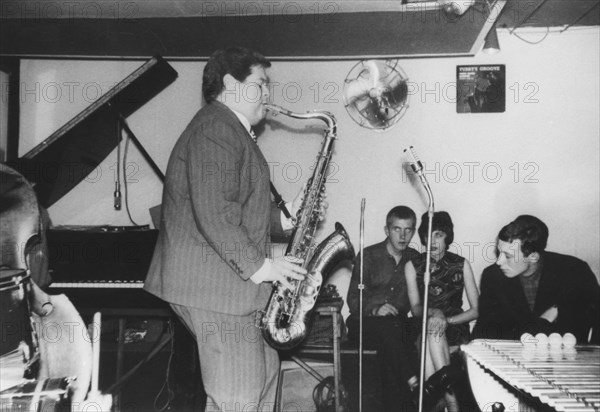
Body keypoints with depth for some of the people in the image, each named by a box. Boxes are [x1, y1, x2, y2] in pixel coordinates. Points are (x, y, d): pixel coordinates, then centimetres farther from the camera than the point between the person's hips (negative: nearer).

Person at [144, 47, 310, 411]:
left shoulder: (233, 131, 21)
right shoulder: (216, 128, -15)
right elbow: (213, 213, -25)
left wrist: (282, 218, 11)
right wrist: (258, 266, -20)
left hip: (232, 282, 11)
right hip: (213, 284, -11)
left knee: (266, 371, 19)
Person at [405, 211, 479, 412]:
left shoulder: (461, 265, 3)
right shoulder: (413, 266, 4)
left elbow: (476, 310, 1)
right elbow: (415, 308, -3)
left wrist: (447, 320, -14)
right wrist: (432, 313, -24)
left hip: (455, 329, 0)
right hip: (422, 328, 0)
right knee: (432, 325, -31)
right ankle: (450, 396, -31)